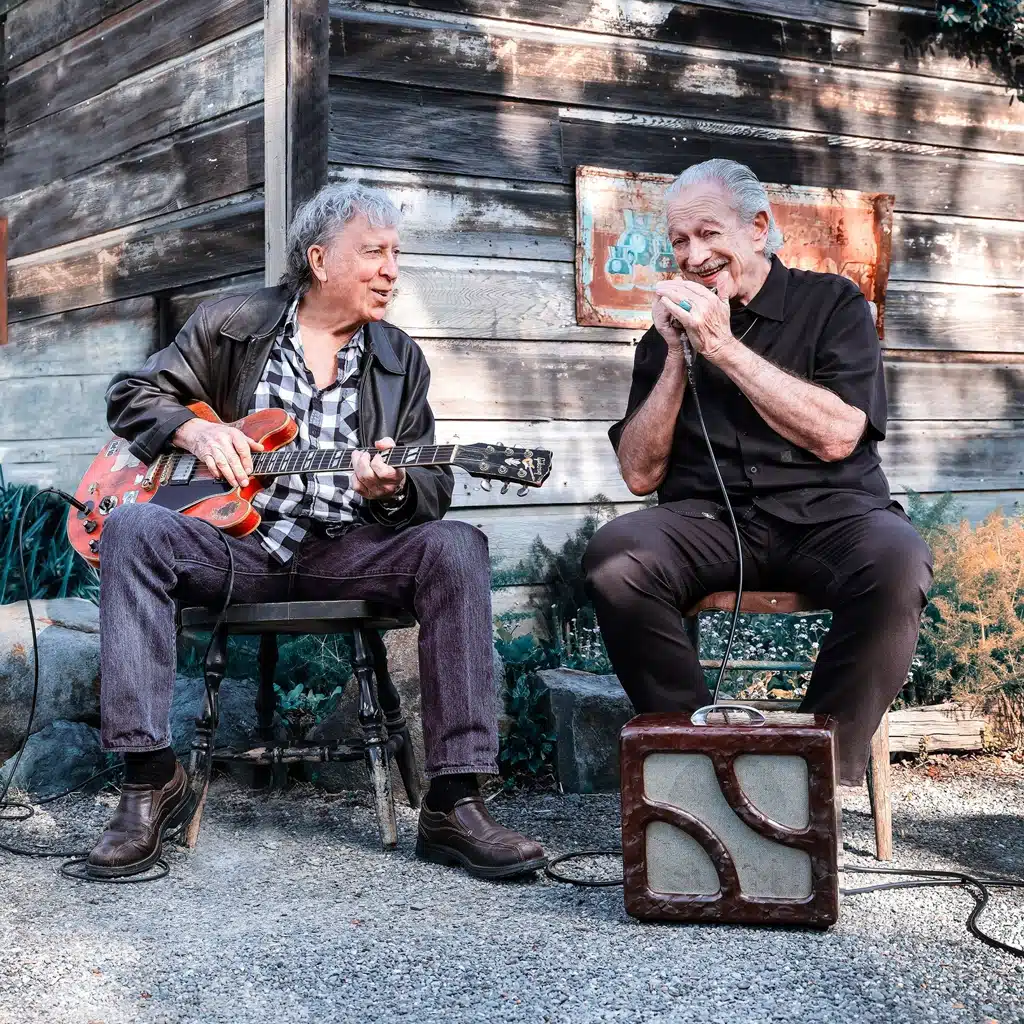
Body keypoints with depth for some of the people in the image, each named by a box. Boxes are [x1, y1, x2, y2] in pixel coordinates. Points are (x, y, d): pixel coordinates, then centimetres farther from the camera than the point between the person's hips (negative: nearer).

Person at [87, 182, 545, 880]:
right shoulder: (230, 326, 9)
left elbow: (434, 488, 8)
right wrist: (194, 429, -10)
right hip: (234, 541, -1)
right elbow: (131, 395, 12)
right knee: (134, 527, -31)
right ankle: (150, 776, -24)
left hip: (344, 552, 1)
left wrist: (393, 490, -17)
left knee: (455, 547, -27)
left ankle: (454, 803, -27)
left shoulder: (401, 360, 13)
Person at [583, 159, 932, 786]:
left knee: (896, 559, -35)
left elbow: (835, 436, -8)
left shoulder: (832, 304, 9)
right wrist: (677, 357, -1)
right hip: (710, 520, 2)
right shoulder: (671, 328, 16)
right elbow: (640, 474, 10)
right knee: (615, 558, -30)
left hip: (827, 516, -1)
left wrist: (723, 347, -8)